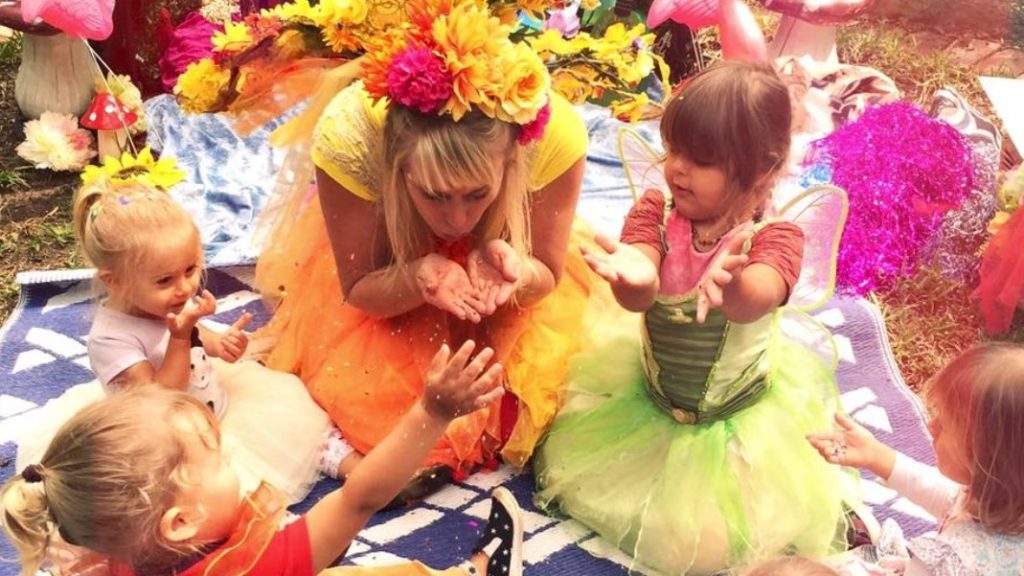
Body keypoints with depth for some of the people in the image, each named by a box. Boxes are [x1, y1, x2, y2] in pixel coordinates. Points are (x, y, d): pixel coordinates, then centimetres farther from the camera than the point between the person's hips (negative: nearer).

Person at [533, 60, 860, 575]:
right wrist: (633, 275, -56)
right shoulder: (657, 209, -14)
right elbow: (639, 297, -31)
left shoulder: (775, 235, -22)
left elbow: (757, 300, -44)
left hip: (743, 415, -3)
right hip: (649, 394, 4)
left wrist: (730, 284, -70)